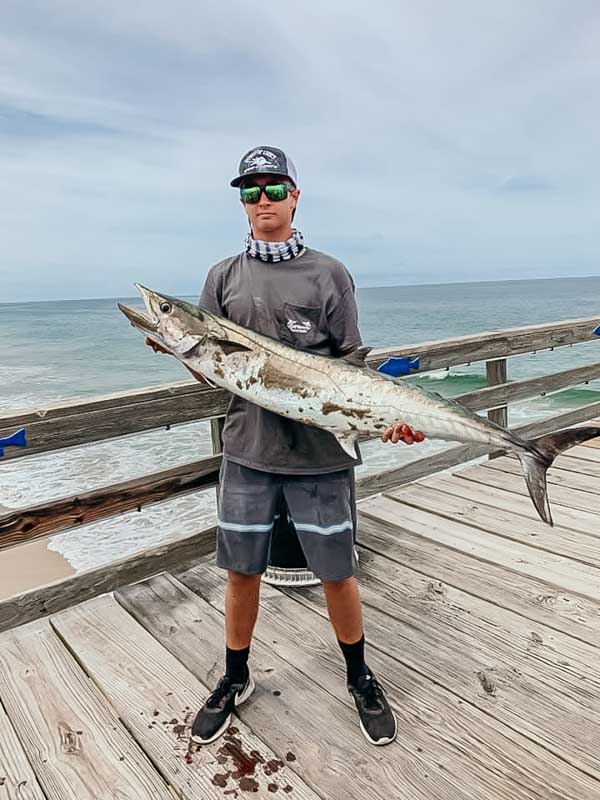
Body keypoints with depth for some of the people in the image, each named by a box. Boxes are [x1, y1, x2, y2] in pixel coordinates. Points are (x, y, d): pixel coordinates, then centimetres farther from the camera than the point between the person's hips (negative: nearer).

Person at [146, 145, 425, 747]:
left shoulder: (328, 274, 1)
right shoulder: (223, 277, 8)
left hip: (321, 453, -2)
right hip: (248, 449, 2)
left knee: (337, 573, 9)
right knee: (241, 571, 13)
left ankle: (358, 676, 36)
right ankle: (235, 679, 38)